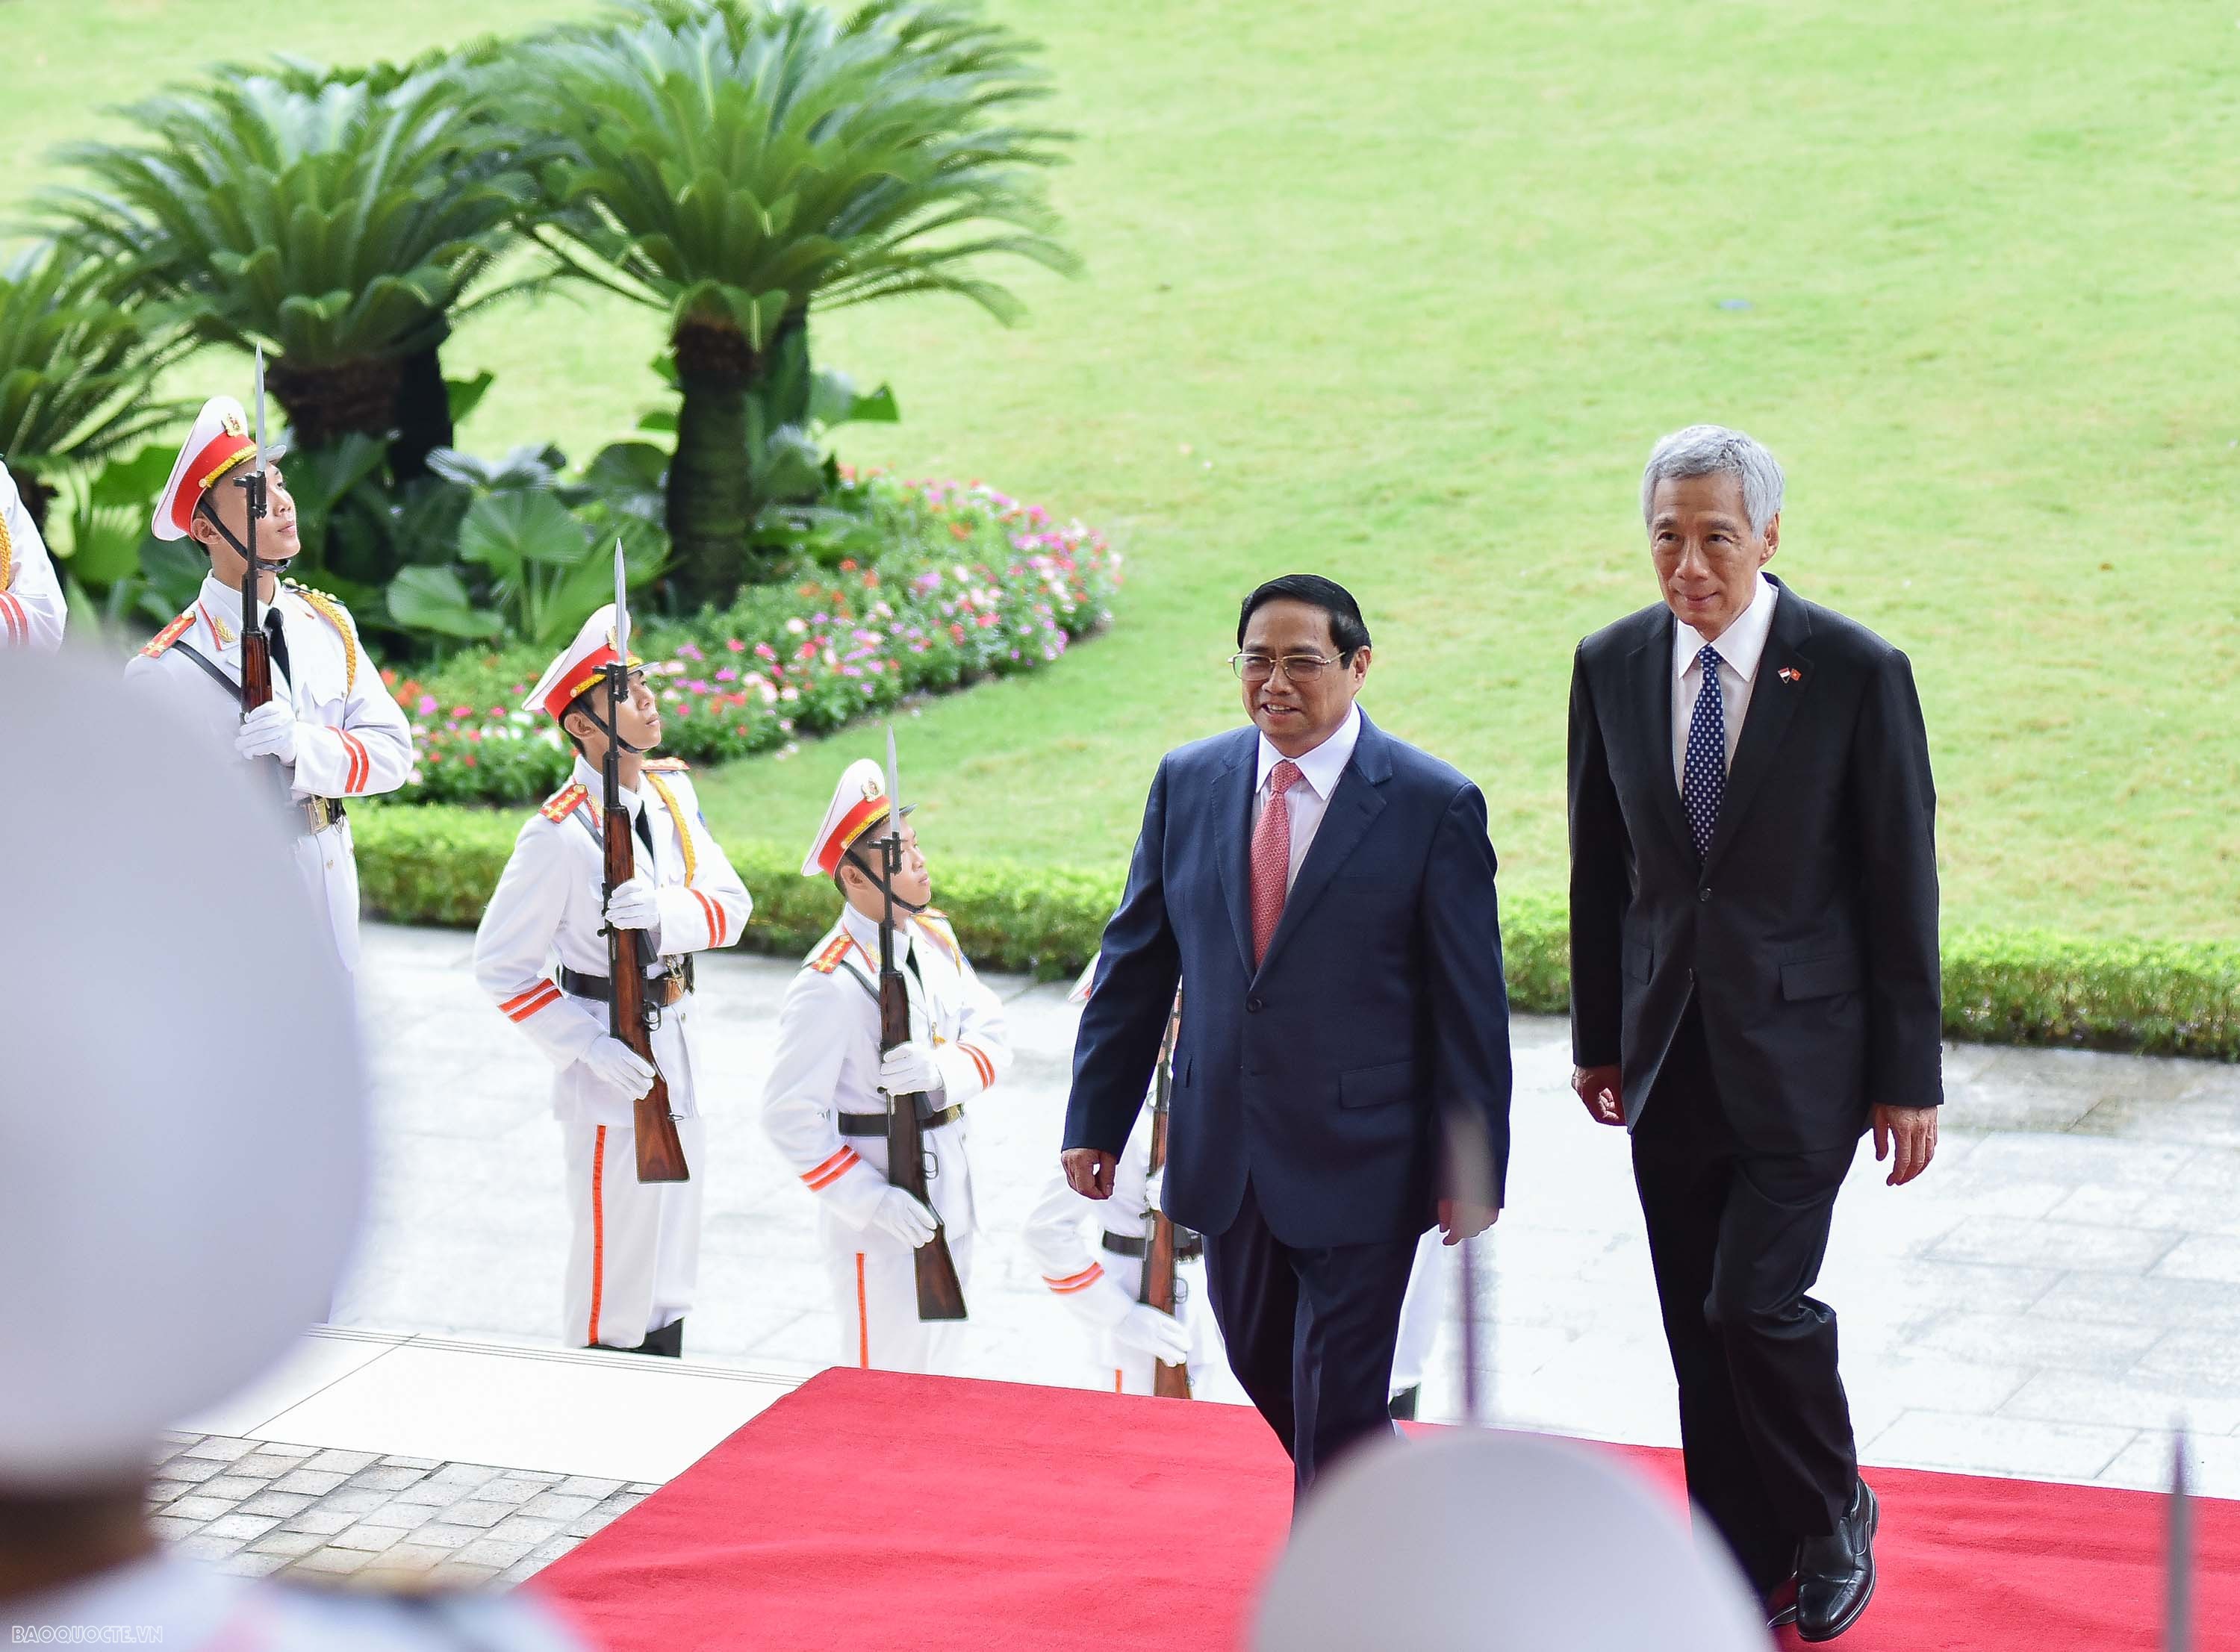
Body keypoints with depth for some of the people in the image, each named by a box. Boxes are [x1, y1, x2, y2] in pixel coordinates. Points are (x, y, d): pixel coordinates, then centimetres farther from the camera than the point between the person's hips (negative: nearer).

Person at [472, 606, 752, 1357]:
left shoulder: (670, 791, 0)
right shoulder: (559, 835, -21)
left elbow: (730, 906, -2)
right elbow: (501, 967, -17)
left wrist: (666, 911, -23)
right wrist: (588, 1045, -22)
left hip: (678, 1056, 7)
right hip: (610, 1074, -7)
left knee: (672, 1265, 19)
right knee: (612, 1282, 1)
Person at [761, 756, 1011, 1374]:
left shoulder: (935, 938, 4)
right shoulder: (831, 985, -21)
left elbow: (992, 1038, 0)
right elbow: (789, 1118, -21)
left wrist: (943, 1069, -22)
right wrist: (873, 1203, -23)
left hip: (950, 1195, 8)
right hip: (878, 1228, -8)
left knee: (940, 1367, 21)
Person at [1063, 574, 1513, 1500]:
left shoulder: (1436, 806, -9)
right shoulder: (1188, 783, 3)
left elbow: (1471, 1002, -7)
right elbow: (1135, 962, 9)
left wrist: (1473, 1169, -7)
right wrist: (1096, 1118, 7)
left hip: (1361, 1161, -5)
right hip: (1227, 1156, 5)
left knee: (1337, 1399, -1)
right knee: (1263, 1369, 19)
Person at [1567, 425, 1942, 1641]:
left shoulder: (1856, 672, -10)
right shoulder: (1612, 665, 2)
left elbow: (1900, 884, -6)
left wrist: (1909, 1076, -6)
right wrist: (1598, 1038, 14)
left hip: (1798, 1054, -4)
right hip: (1669, 1053, 4)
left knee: (1756, 1305, -11)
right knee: (1697, 1330, 9)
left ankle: (1835, 1524, 15)